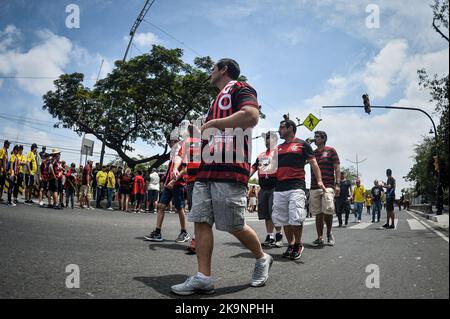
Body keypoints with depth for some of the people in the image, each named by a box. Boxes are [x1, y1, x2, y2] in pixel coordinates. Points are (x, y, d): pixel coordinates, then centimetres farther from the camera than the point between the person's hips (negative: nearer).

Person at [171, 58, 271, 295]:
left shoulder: (239, 88, 2)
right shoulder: (217, 99, 30)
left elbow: (251, 116, -18)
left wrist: (213, 123, -11)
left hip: (230, 170, -9)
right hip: (207, 169, 9)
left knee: (234, 226, -3)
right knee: (201, 221, 0)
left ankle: (262, 258, 21)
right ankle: (203, 278, 3)